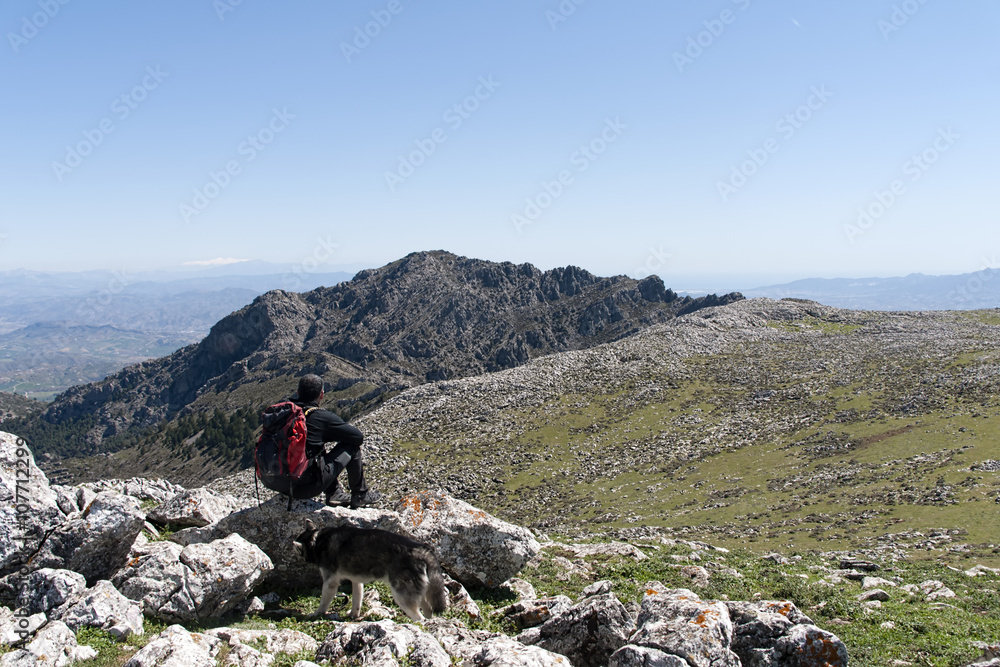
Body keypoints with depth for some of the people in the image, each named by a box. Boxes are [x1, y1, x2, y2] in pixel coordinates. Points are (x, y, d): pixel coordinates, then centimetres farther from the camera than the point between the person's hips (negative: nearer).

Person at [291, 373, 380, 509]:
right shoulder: (322, 416, -11)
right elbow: (358, 437, 1)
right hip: (308, 486, -6)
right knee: (352, 446, 10)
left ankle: (334, 493, 27)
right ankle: (360, 496, 25)